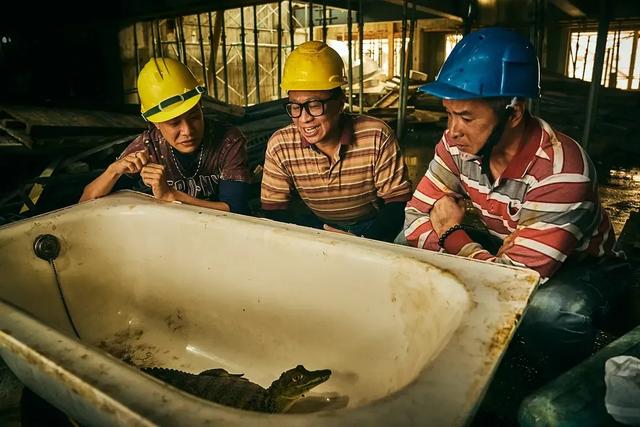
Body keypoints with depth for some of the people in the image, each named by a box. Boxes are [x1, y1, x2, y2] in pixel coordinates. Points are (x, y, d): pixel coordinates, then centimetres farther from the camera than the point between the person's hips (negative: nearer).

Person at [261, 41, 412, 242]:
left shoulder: (377, 137, -18)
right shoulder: (279, 146, -13)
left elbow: (397, 202, -12)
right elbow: (273, 211, -7)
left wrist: (363, 242, -31)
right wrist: (322, 234, -24)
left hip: (372, 228, 0)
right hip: (316, 227, 1)